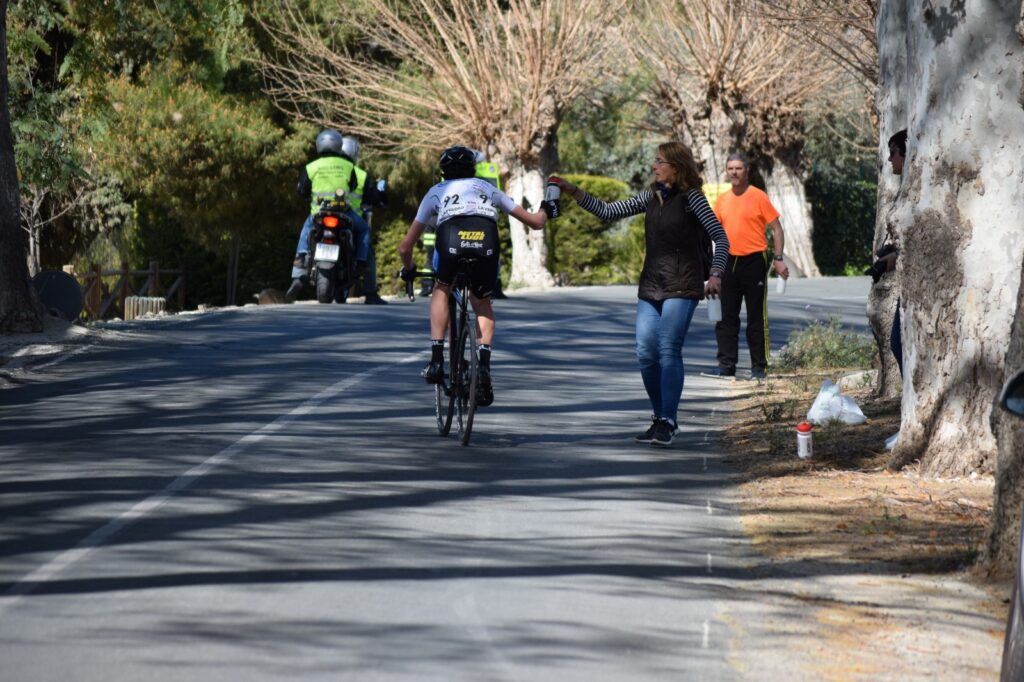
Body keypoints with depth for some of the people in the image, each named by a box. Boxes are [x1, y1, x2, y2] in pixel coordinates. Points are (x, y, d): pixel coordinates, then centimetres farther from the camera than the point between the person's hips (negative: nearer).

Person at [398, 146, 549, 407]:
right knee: (482, 303, 26)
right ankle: (484, 366, 7)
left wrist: (408, 270, 58)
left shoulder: (436, 192, 36)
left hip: (451, 237, -1)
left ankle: (437, 359, 16)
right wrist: (545, 212, 66)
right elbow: (535, 222, 43)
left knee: (441, 290, 29)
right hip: (486, 241, 1)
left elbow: (405, 247, 37)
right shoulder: (488, 188, 38)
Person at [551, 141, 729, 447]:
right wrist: (573, 192, 5)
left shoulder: (691, 198, -5)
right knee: (645, 353, 0)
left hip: (682, 287, -6)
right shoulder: (651, 197, 12)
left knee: (668, 350, -13)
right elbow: (608, 212, 13)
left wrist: (716, 275, -17)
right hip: (651, 284, 6)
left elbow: (720, 237, -6)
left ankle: (667, 422, -10)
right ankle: (660, 417, 13)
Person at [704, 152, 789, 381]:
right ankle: (726, 365, 8)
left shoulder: (758, 197, -5)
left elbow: (776, 228, -4)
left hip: (753, 261, -5)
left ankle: (759, 368, 3)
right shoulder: (722, 199, 9)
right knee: (726, 317, 4)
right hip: (729, 262, 5)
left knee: (757, 317, -1)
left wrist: (779, 259, -12)